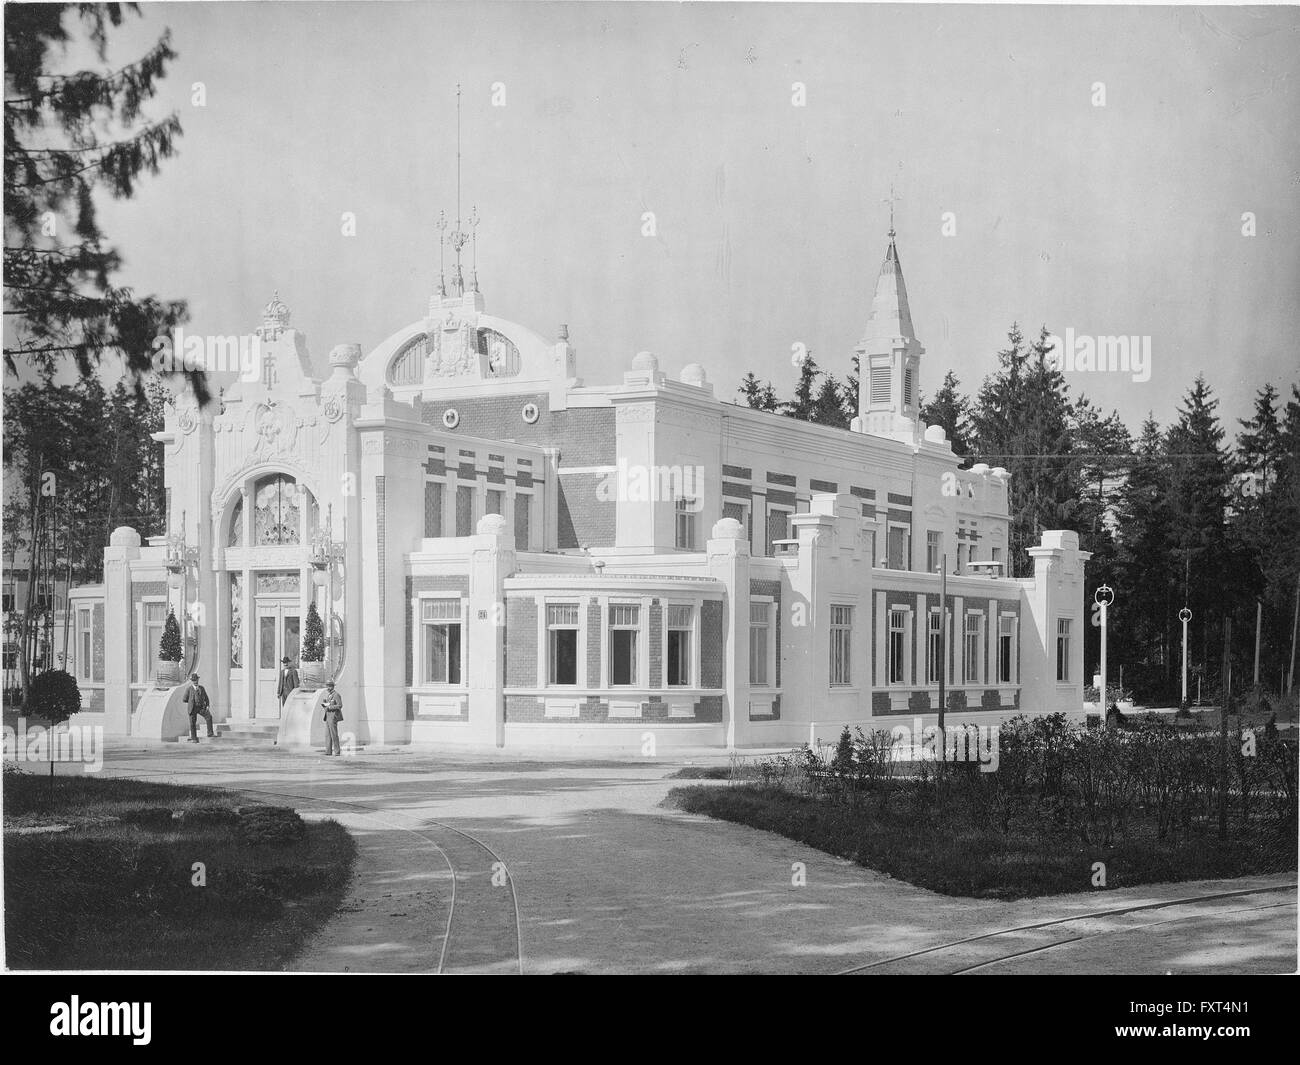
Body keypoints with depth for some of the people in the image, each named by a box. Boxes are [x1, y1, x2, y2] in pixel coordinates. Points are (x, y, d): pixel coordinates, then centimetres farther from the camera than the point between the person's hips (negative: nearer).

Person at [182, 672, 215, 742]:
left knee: (209, 716, -20)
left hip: (201, 707, 1)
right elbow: (184, 699, 6)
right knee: (192, 723, -1)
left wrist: (208, 705, 2)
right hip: (193, 708, -1)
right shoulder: (189, 689, 0)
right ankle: (194, 739, 10)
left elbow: (206, 698, 13)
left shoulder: (202, 688, 9)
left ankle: (210, 733, -18)